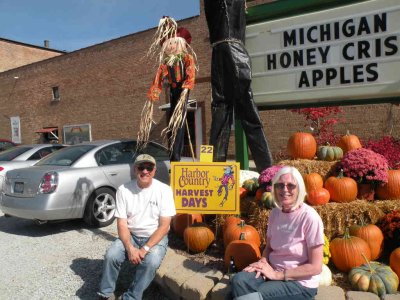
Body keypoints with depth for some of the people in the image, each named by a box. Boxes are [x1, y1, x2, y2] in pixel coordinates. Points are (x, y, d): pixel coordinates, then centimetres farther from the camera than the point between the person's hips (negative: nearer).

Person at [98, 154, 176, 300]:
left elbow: (164, 226, -13)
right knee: (111, 256, -22)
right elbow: (122, 224, -7)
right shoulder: (123, 190, -7)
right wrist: (130, 248, -22)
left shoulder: (164, 190, -13)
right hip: (130, 235, 2)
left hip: (155, 237, -2)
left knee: (151, 262, -30)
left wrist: (145, 249, -22)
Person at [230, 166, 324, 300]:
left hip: (300, 283, -5)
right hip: (273, 271, 5)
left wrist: (277, 274, -17)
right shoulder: (275, 212, 2)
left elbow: (315, 267, -15)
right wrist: (263, 262, -9)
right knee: (239, 280, -23)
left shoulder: (310, 218, -17)